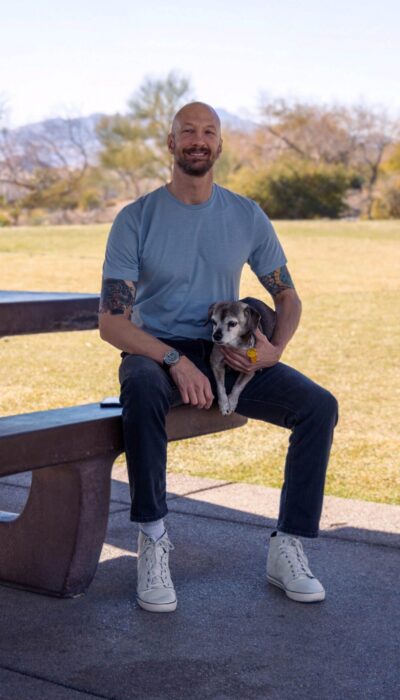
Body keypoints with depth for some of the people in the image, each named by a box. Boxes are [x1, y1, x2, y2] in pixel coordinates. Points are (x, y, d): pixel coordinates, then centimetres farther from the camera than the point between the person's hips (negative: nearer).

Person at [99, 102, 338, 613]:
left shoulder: (247, 217, 5)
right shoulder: (136, 219, -5)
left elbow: (287, 296, 13)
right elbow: (111, 322, -11)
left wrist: (275, 348, -8)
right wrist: (176, 362, -26)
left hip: (229, 355, 3)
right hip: (156, 350, -3)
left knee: (320, 405, -19)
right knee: (142, 389, -40)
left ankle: (287, 550, -12)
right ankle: (153, 542, -27)